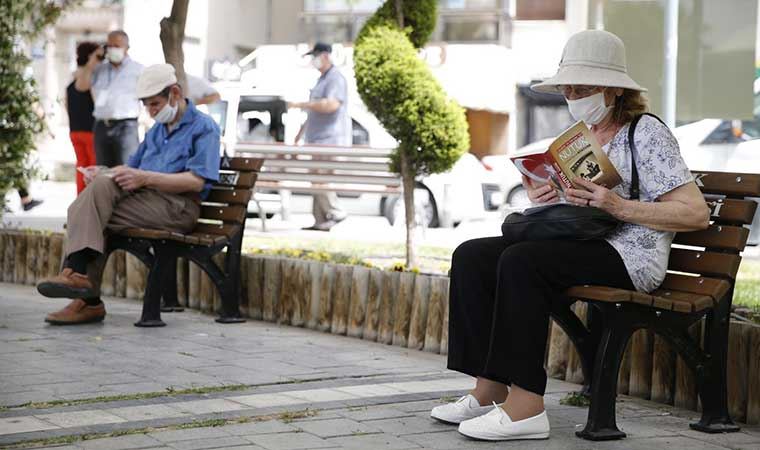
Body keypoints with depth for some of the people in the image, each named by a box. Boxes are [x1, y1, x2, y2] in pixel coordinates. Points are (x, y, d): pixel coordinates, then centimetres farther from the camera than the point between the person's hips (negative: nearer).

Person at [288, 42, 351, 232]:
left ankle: (335, 213, -8)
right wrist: (302, 131, 33)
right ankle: (321, 221, 5)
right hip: (318, 140, 10)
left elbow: (331, 104, -27)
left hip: (331, 139, -10)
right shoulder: (322, 79, 21)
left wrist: (301, 104, -22)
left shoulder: (336, 79, -10)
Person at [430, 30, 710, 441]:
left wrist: (621, 206, -20)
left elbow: (696, 214, -12)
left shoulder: (648, 133, -5)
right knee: (471, 256, -9)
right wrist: (542, 197, 2)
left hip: (630, 256, -8)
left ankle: (525, 407, -32)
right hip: (578, 245, 8)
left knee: (521, 261, -31)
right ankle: (490, 390, -13)